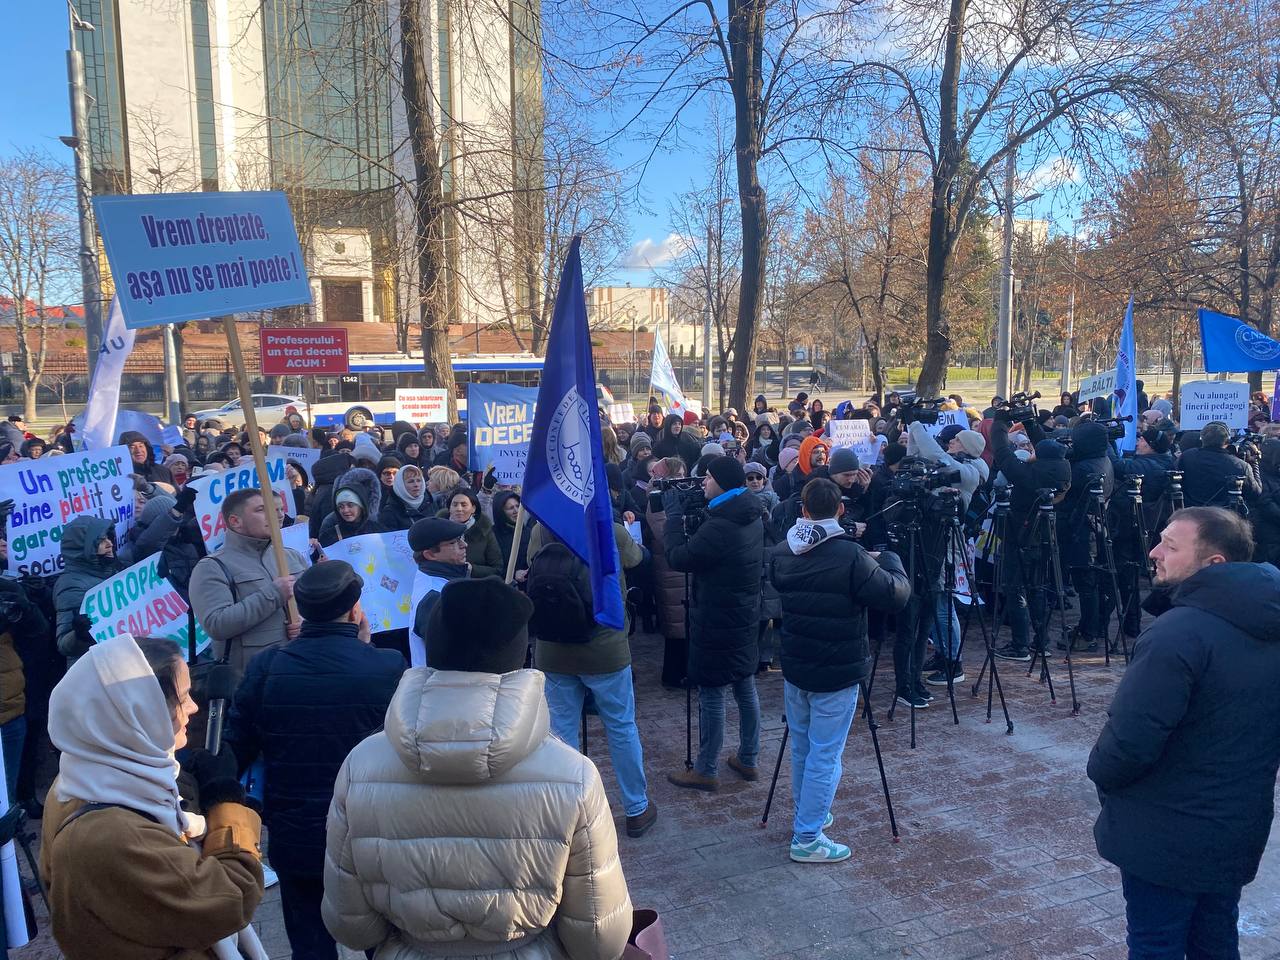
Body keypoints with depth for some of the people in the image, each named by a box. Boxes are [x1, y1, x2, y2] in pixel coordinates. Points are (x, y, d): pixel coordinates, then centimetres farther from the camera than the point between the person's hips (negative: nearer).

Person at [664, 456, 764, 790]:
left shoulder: (719, 528, -26)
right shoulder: (753, 519, 4)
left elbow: (678, 558, -17)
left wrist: (674, 514, -8)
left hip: (717, 624, -9)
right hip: (745, 618, 9)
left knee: (712, 695, 2)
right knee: (746, 688, 17)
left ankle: (705, 772, 14)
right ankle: (747, 760, 31)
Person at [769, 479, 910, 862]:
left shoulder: (781, 554, -2)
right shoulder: (850, 557, -21)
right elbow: (897, 594, -15)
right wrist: (888, 558, 4)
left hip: (795, 667, 6)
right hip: (836, 673, -6)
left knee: (801, 748, 20)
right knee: (824, 755, 4)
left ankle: (806, 817, 35)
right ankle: (807, 838, 11)